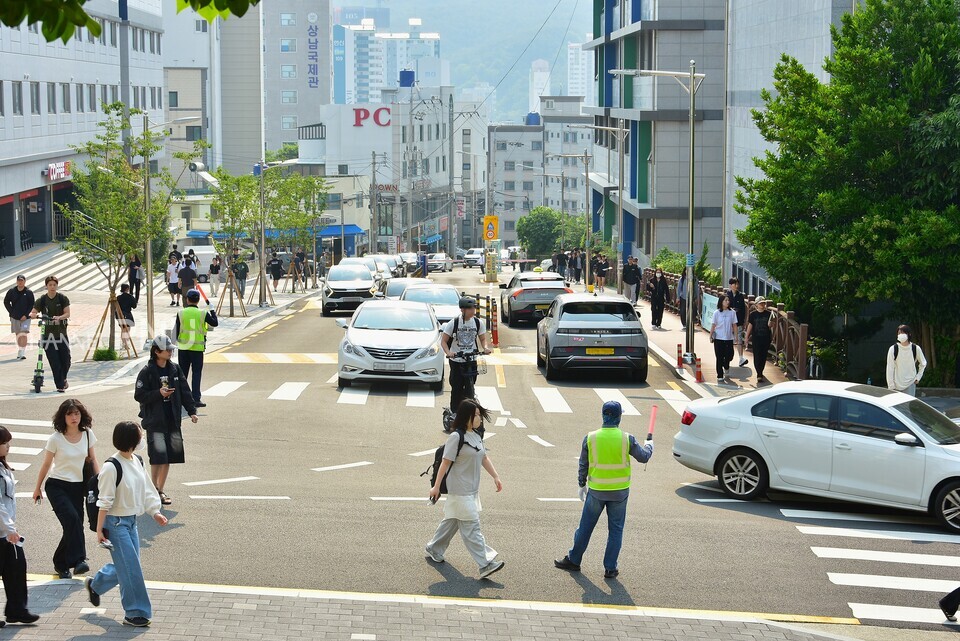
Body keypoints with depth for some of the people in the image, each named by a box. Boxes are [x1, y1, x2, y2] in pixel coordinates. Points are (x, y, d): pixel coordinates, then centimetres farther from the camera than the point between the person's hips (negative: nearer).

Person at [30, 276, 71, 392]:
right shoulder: (42, 300, 0)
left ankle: (63, 378, 32)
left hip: (61, 333, 1)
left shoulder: (62, 298, 0)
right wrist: (32, 315, -27)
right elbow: (33, 312, -3)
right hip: (48, 334, -1)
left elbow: (67, 313, -5)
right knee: (54, 362, -5)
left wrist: (59, 317, -25)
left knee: (66, 360, 3)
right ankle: (60, 385, 2)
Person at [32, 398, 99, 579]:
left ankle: (61, 564, 22)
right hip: (57, 486, -4)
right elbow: (46, 465, 0)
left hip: (78, 487, 4)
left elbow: (92, 460, 10)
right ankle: (78, 561, -29)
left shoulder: (87, 434, -1)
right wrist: (37, 488, 9)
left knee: (73, 527, 3)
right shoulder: (56, 439, -11)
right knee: (73, 519, -26)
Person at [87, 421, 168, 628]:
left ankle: (94, 584, 42)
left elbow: (146, 490, 14)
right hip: (115, 523, -8)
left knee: (125, 565, 17)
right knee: (131, 568, -4)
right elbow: (105, 502, -17)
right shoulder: (112, 467, -20)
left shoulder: (136, 462, 4)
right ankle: (135, 613, 7)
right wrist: (99, 530, -15)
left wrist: (155, 512, 6)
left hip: (131, 521, 8)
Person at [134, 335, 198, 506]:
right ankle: (154, 490, 2)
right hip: (154, 421, -5)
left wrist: (191, 411, 5)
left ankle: (159, 490, 20)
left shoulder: (175, 369, 7)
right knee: (158, 456, -10)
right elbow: (139, 395, -9)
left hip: (172, 420, 6)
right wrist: (159, 393, -20)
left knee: (169, 457, 8)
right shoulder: (147, 372, -9)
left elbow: (185, 391, 11)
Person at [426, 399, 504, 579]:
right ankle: (485, 564, -11)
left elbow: (484, 458, 17)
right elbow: (446, 463, -15)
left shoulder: (476, 436, 10)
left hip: (472, 490, 9)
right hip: (459, 491, -9)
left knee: (452, 522, 19)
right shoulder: (456, 437, -16)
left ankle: (433, 550, 35)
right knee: (471, 527, -8)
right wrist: (436, 486, -12)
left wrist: (495, 477, 11)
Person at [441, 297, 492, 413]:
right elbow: (444, 341, -6)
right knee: (456, 389, 2)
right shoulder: (453, 323, -10)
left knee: (469, 388, -3)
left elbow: (482, 339, 9)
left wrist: (485, 348, -14)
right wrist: (448, 352, -25)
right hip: (456, 361, -2)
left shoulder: (478, 323, -3)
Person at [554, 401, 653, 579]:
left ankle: (574, 560, 24)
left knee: (586, 526, 14)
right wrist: (649, 446, 25)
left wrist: (582, 485, 16)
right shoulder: (627, 439, -10)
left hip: (596, 491, 1)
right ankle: (610, 568, 11)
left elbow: (583, 465, 1)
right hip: (620, 491, -1)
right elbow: (644, 457, 3)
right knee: (615, 530, 10)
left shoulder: (590, 438, -7)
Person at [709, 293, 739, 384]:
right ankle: (720, 376, 9)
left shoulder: (732, 312, 1)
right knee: (719, 358, 1)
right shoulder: (717, 313, -3)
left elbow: (734, 325, 4)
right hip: (718, 338, -1)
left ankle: (726, 367, 36)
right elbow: (713, 325, 1)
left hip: (729, 338, 1)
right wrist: (711, 336, 0)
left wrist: (736, 336, 3)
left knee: (729, 356, 1)